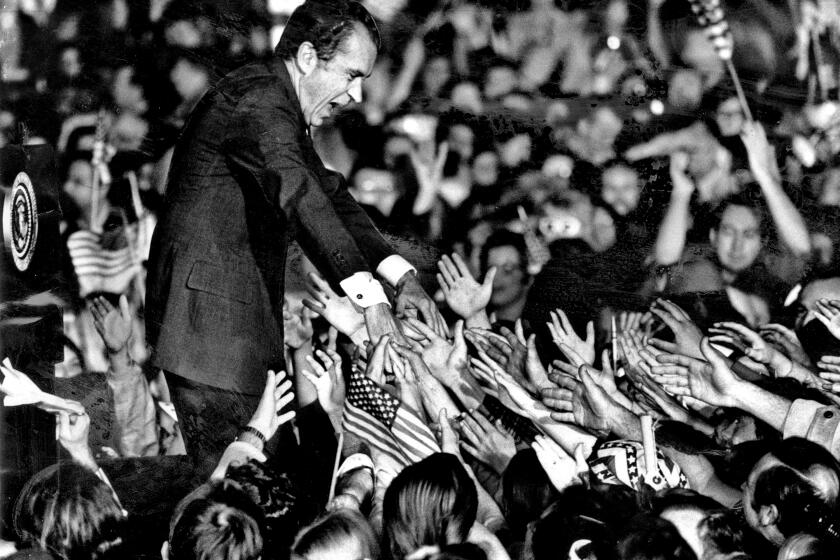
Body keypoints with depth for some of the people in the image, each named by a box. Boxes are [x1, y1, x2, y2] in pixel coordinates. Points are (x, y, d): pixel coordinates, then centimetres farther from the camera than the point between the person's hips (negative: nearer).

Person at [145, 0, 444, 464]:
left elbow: (328, 194, 20)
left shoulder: (279, 106, 17)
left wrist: (400, 275, 6)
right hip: (209, 318, -10)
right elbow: (298, 194, -29)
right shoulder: (256, 100, -16)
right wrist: (368, 296, -36)